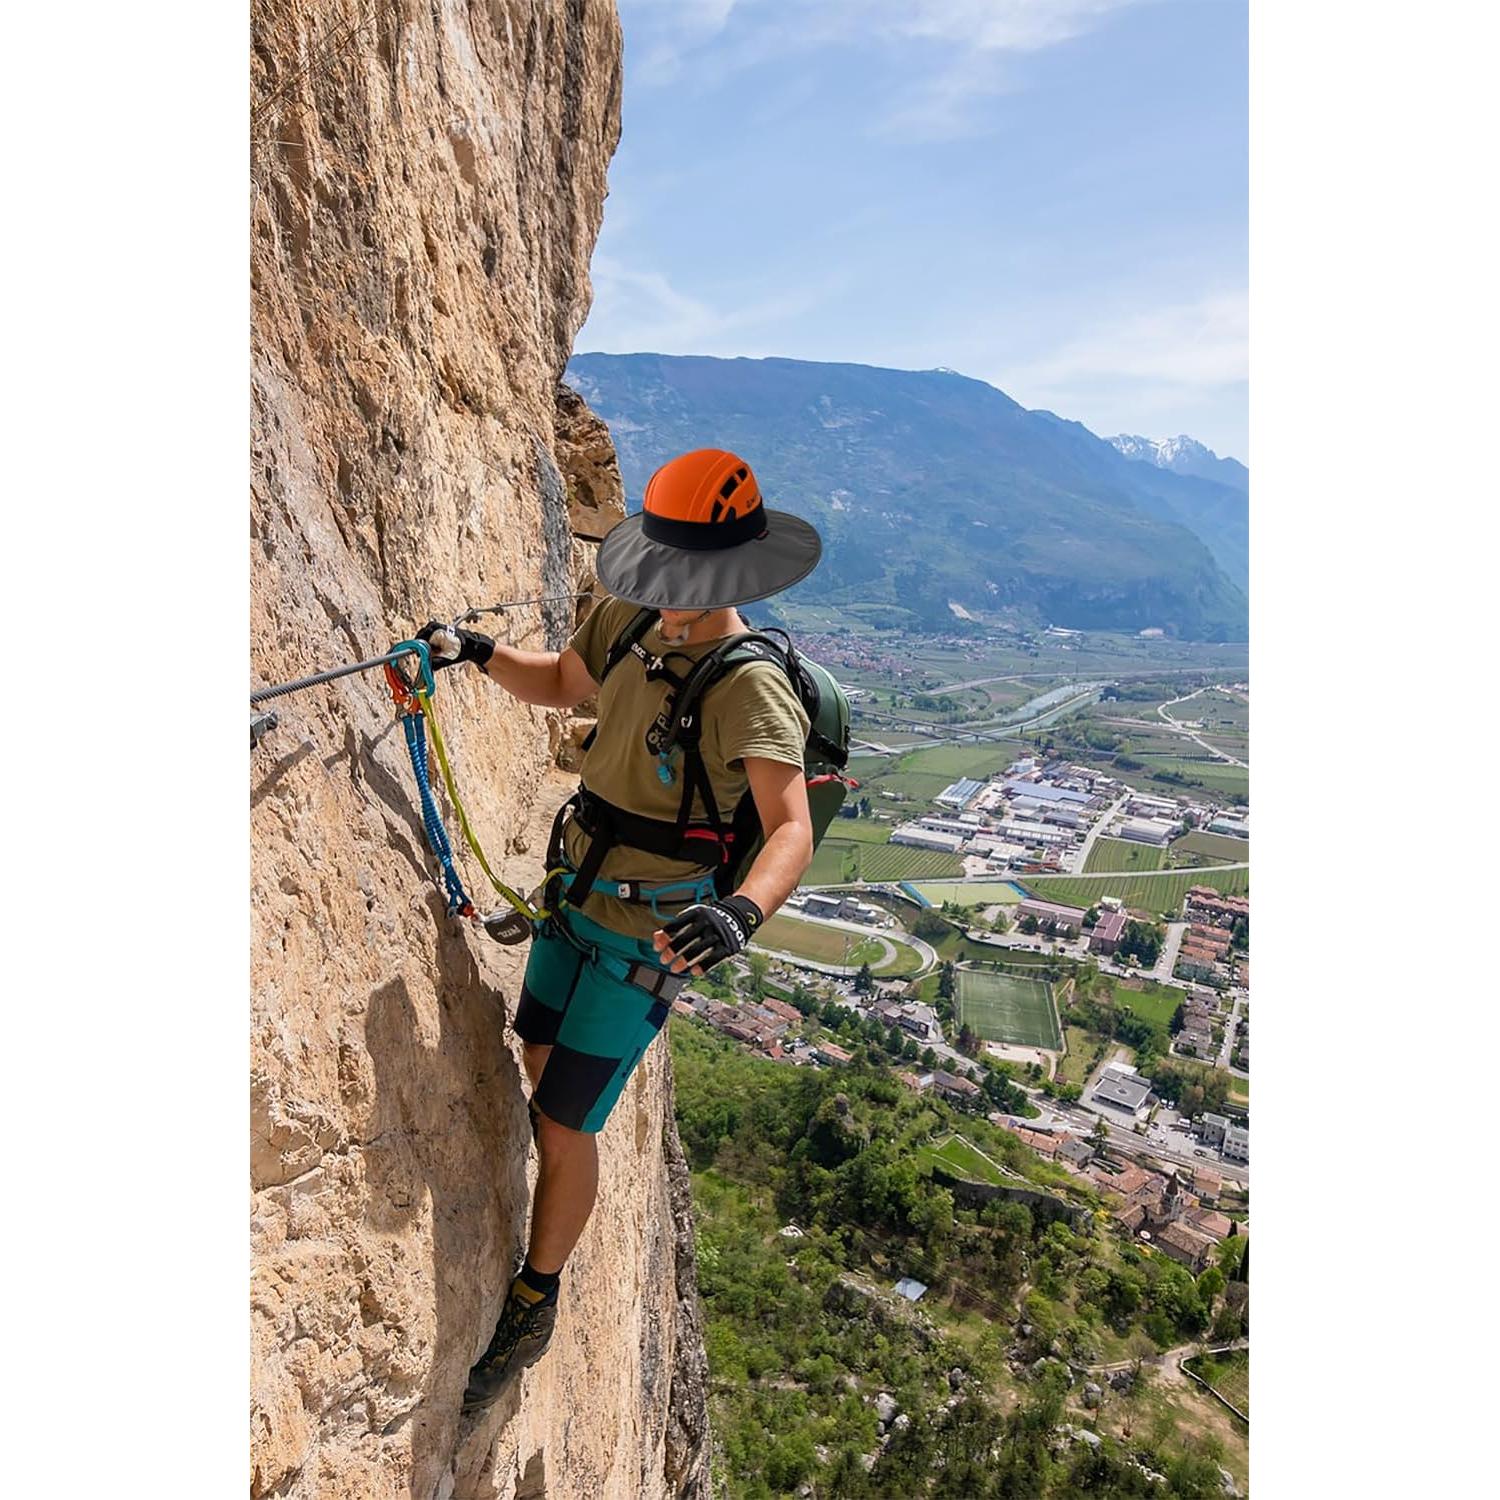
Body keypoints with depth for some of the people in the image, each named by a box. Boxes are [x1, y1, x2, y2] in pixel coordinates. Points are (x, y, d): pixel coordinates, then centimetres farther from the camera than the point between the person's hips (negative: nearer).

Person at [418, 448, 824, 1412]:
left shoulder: (751, 687, -26)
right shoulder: (630, 625, -3)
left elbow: (792, 830, -36)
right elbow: (560, 685, 14)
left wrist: (743, 910, -56)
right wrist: (481, 653, -4)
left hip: (648, 934, -7)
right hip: (578, 892, 8)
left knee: (564, 1121, 1)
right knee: (539, 1054, 27)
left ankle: (536, 1307, 28)